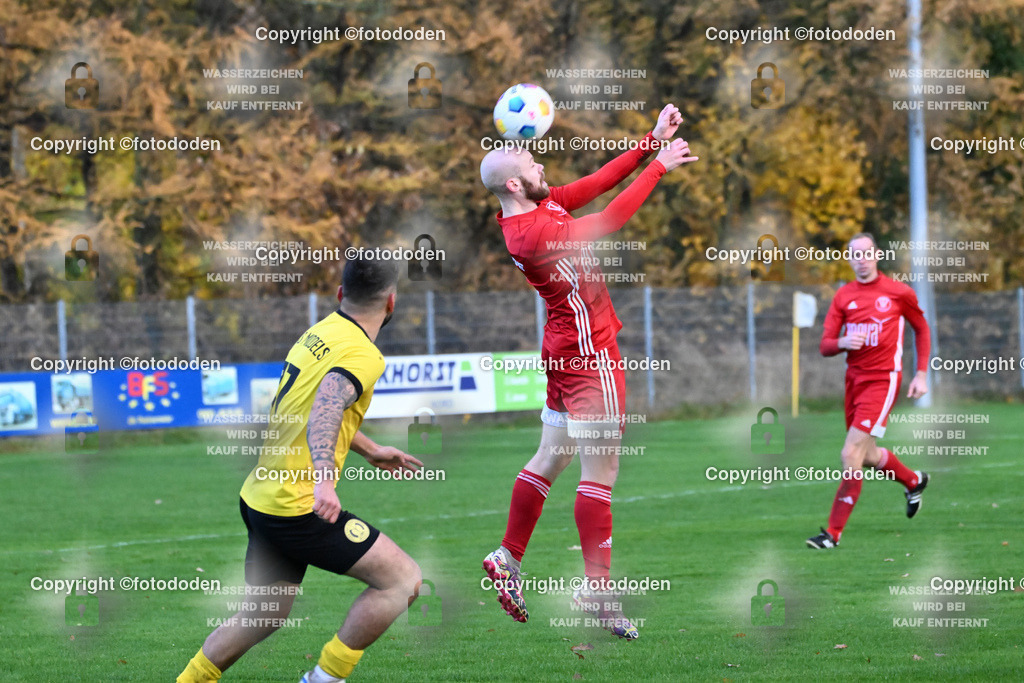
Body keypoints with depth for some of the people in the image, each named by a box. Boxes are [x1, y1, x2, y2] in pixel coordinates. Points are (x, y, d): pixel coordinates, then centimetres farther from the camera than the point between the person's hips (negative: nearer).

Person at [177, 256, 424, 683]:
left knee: (264, 615, 22)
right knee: (403, 580, -4)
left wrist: (370, 451, 39)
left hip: (260, 498, 9)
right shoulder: (362, 355, -16)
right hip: (298, 508, -9)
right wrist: (324, 479, -49)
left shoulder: (319, 333, 12)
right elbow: (324, 413, -34)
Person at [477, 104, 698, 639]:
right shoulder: (530, 232, -23)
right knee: (601, 470, -8)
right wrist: (658, 167, -15)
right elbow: (611, 219, -22)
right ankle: (596, 588, -7)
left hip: (566, 349, 10)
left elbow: (598, 182, 9)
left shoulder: (542, 204, 5)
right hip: (588, 349, -10)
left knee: (551, 458, 17)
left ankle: (508, 558, 22)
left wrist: (652, 141, 3)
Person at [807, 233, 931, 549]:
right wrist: (843, 342, -19)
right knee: (867, 456, 16)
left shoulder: (899, 292, -3)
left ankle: (833, 532, -11)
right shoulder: (843, 296, 6)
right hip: (855, 379, 6)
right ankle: (914, 481, 47)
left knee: (851, 455, -16)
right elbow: (825, 346, 4)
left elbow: (922, 329, 12)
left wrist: (921, 374, 6)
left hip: (883, 379, -6)